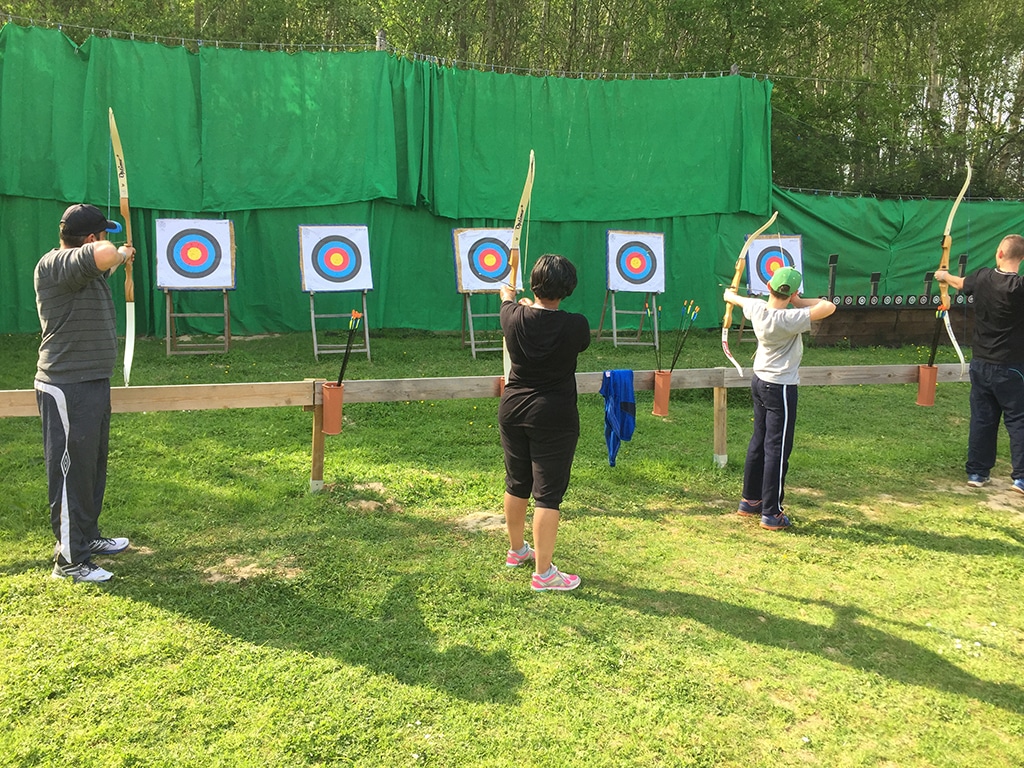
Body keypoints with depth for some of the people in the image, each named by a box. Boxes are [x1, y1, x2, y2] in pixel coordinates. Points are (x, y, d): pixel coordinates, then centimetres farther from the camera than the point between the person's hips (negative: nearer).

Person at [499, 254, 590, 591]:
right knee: (548, 493, 1)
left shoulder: (514, 316, -8)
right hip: (554, 418, -4)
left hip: (513, 411, 4)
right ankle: (543, 572, 6)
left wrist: (508, 295, 44)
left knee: (516, 484, 19)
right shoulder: (576, 326, -15)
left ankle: (516, 550, 38)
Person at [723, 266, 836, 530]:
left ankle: (750, 500, 30)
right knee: (777, 449, -1)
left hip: (759, 380, 8)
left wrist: (730, 293, 40)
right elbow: (828, 307, -30)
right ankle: (771, 514, 4)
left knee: (759, 442, 19)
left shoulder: (756, 308, -7)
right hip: (781, 388, -8)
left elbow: (733, 297, 16)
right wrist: (798, 302, -14)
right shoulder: (787, 320, -27)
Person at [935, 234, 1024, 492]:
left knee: (981, 419, 12)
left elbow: (961, 283, 20)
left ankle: (976, 473, 17)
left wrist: (944, 276, 41)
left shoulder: (983, 277, -2)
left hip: (980, 364, 5)